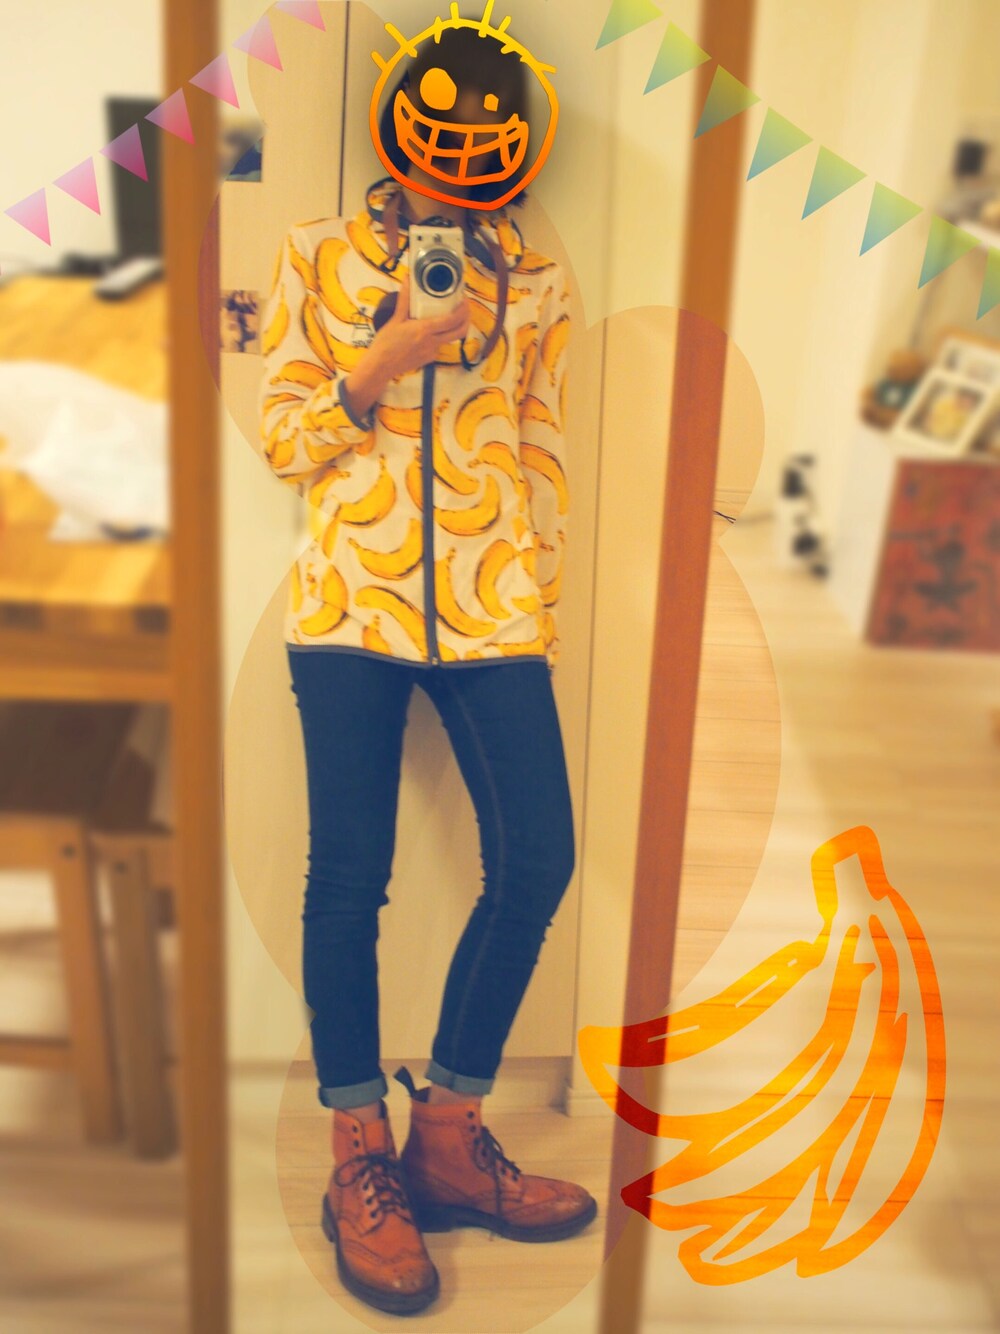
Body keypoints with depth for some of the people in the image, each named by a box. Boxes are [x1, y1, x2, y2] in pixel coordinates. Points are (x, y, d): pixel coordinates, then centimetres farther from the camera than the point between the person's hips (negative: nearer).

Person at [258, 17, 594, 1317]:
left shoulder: (536, 281, 12)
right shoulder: (319, 257, 8)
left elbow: (544, 449, 15)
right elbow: (282, 438, 5)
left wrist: (542, 587, 8)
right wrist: (386, 362, -10)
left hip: (492, 609, 2)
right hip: (352, 598, -2)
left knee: (536, 862, -4)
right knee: (350, 877, -1)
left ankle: (448, 1136, 15)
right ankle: (361, 1163, 15)